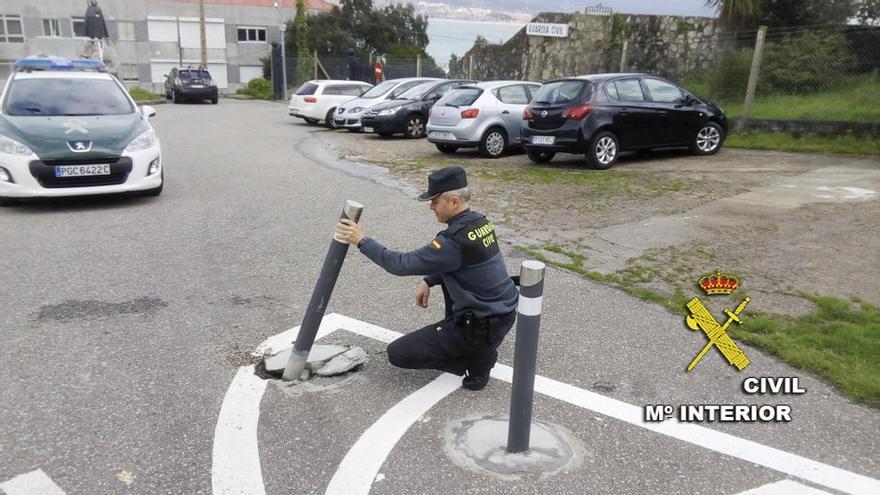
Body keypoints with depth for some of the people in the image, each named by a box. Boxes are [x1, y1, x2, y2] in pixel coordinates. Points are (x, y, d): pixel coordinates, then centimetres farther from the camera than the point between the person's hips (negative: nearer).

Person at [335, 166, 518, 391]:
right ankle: (452, 336, 25)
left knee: (397, 353, -1)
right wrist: (428, 281, 7)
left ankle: (476, 359, -1)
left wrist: (362, 241, -15)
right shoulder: (479, 222, 3)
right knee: (445, 272, 28)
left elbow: (402, 264, -21)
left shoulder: (456, 239, -25)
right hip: (505, 312, 9)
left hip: (484, 326, -8)